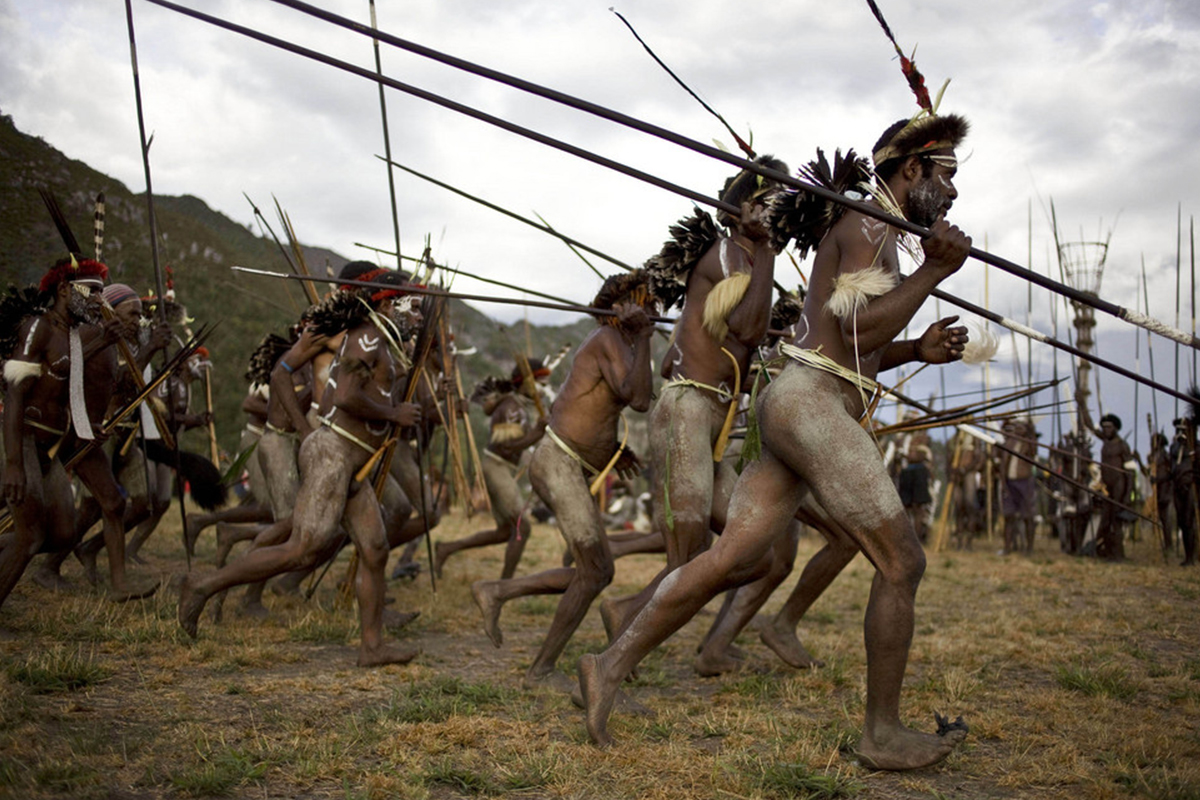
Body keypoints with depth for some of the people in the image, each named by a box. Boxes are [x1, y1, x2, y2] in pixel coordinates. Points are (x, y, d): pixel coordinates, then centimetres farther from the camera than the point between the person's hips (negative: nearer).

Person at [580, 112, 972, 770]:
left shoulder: (871, 238, 27)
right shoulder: (867, 224, -5)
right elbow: (859, 333, -17)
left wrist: (919, 350, 17)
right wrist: (934, 271, -10)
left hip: (797, 410, 10)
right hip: (811, 406, -10)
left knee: (734, 560, 4)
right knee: (901, 562, -3)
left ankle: (611, 667, 4)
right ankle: (883, 733, 6)